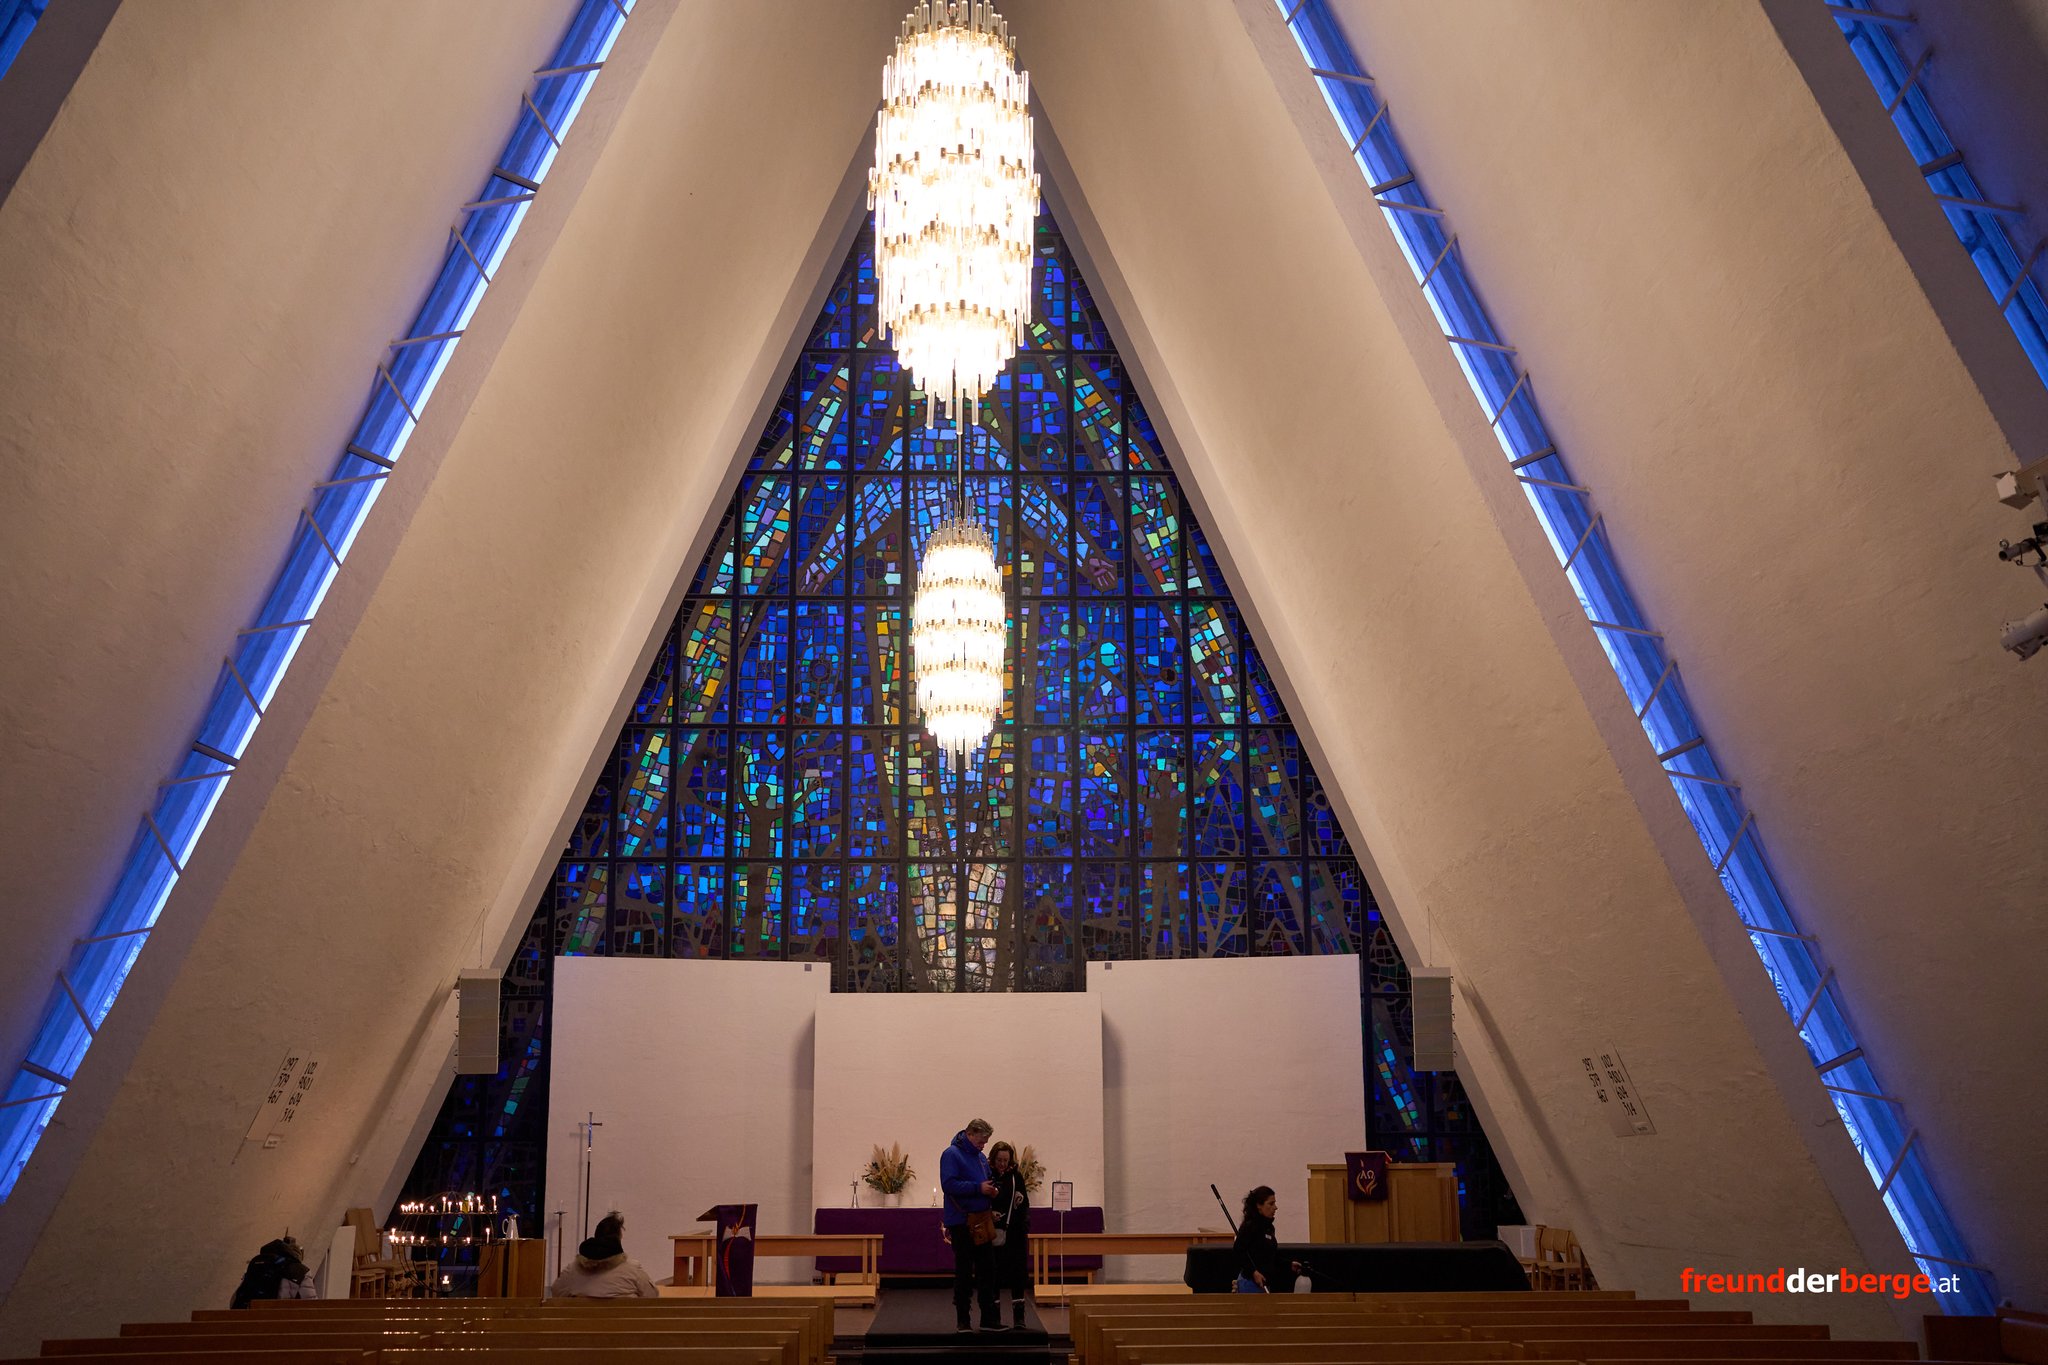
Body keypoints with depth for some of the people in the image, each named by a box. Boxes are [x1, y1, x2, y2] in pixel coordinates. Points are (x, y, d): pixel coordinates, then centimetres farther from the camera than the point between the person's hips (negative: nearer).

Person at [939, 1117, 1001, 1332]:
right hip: (961, 1223, -7)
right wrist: (978, 1188, -24)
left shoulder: (981, 1158, 16)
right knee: (964, 1272, 0)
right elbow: (949, 1185, -21)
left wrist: (991, 1190, 2)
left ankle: (989, 1319, 12)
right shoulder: (952, 1155, -10)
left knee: (987, 1270, 6)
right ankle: (962, 1320, 10)